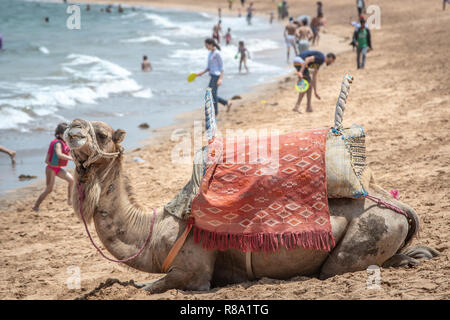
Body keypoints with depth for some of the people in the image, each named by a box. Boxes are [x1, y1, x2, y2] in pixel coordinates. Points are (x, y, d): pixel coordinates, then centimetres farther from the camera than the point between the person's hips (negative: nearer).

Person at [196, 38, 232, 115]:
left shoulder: (217, 54, -12)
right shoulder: (210, 53, 14)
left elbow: (221, 67, -13)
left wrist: (220, 79, -19)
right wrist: (202, 73, 7)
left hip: (217, 76, -9)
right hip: (212, 76, 9)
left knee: (213, 94, -7)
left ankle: (215, 112, 3)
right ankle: (227, 103, 18)